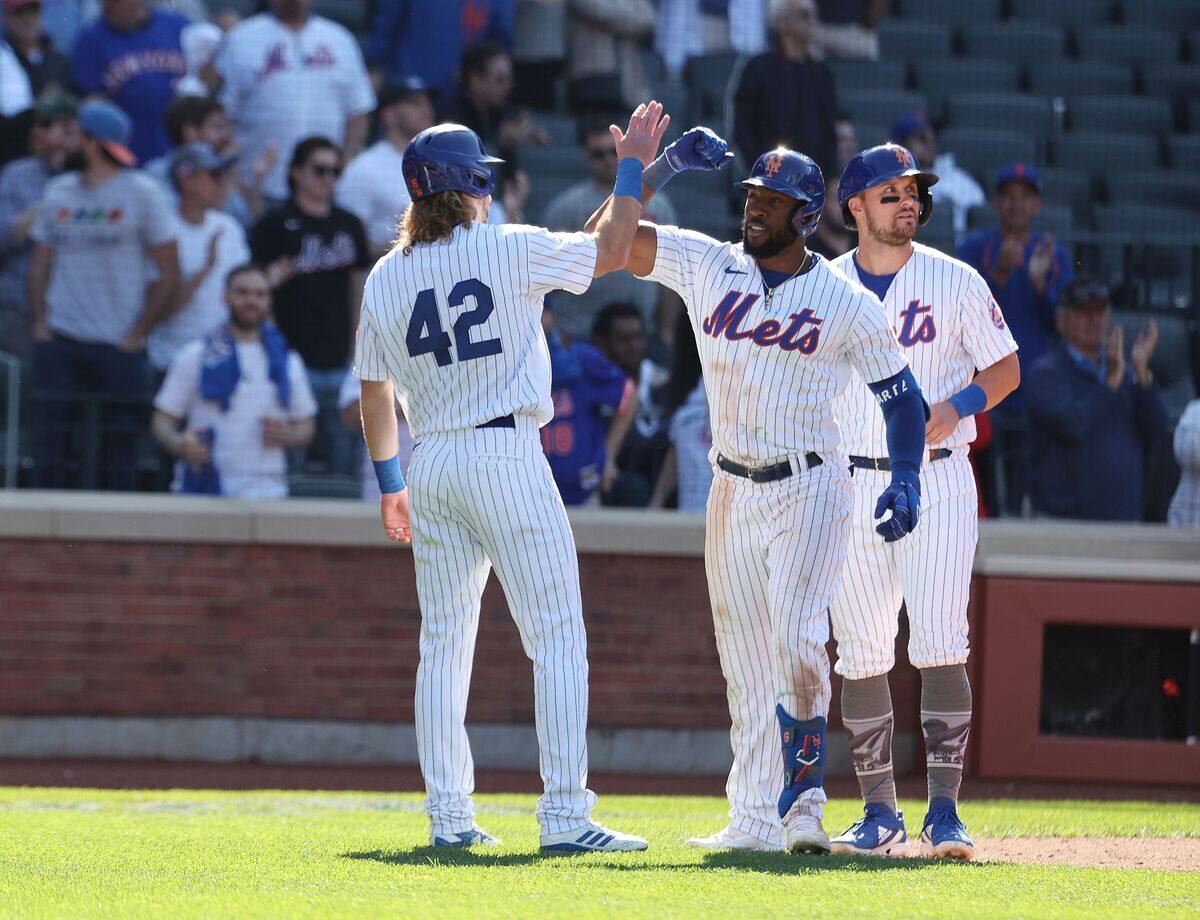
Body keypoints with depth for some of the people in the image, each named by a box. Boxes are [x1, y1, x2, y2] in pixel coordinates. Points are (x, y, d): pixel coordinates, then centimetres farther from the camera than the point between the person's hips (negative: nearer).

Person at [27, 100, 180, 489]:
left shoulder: (142, 193, -2)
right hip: (60, 342, 3)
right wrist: (38, 324, 3)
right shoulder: (58, 192, 11)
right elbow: (40, 265, 16)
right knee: (51, 440, -2)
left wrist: (136, 335, -6)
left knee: (120, 446, 0)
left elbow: (169, 275, -2)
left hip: (118, 347, -3)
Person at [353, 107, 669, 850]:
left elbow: (375, 392, 13)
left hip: (431, 466, 5)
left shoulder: (386, 278, 6)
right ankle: (565, 814, -12)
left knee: (444, 643, 11)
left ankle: (449, 816, 9)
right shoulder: (512, 251, -7)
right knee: (557, 639, -4)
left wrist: (390, 484, 24)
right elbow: (611, 250, 6)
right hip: (508, 457, -5)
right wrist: (632, 168, 18)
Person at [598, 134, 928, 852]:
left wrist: (907, 480, -13)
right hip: (733, 491, 4)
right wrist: (665, 165, -12)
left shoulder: (847, 302, -5)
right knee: (746, 661, 7)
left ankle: (804, 804, -14)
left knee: (797, 640, -21)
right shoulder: (707, 266, 2)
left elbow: (901, 391, 0)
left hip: (810, 491, -4)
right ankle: (755, 819, 13)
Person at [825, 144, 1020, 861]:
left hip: (937, 485, -2)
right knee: (861, 658, 3)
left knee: (940, 648, -13)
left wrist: (953, 407, -15)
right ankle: (880, 817, 13)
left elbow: (1007, 369, 4)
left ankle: (945, 813, -12)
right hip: (851, 489, 3)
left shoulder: (954, 282, 2)